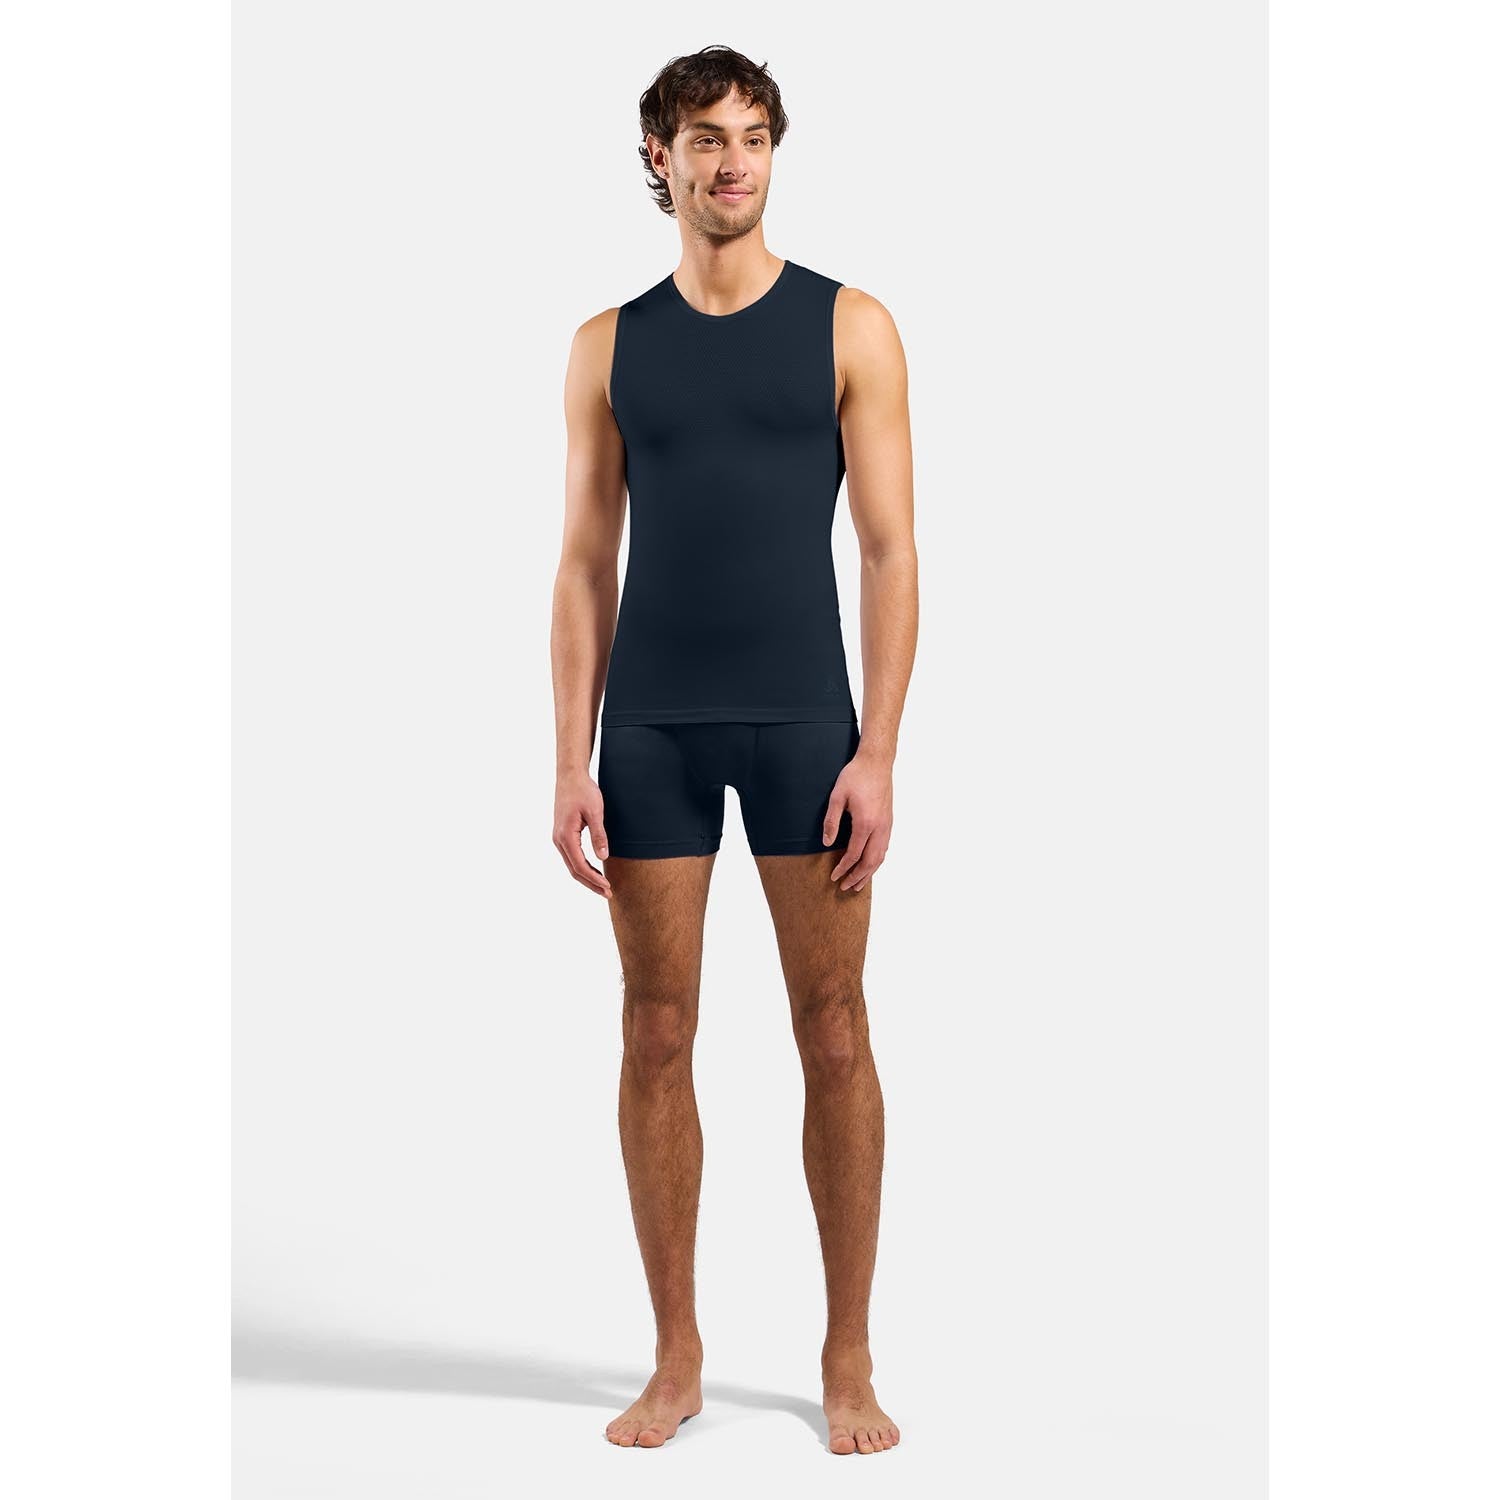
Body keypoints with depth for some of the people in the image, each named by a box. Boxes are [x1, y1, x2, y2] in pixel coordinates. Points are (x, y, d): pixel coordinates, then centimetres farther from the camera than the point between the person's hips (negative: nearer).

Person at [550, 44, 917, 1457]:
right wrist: (572, 764, 1)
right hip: (650, 726, 2)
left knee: (833, 1034, 0)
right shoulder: (611, 345, 10)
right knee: (656, 1037, 4)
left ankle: (849, 1358, 13)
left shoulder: (848, 328, 3)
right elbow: (585, 564, 8)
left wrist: (878, 751, -10)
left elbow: (889, 550, -1)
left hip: (802, 717, -2)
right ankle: (677, 1359, 15)